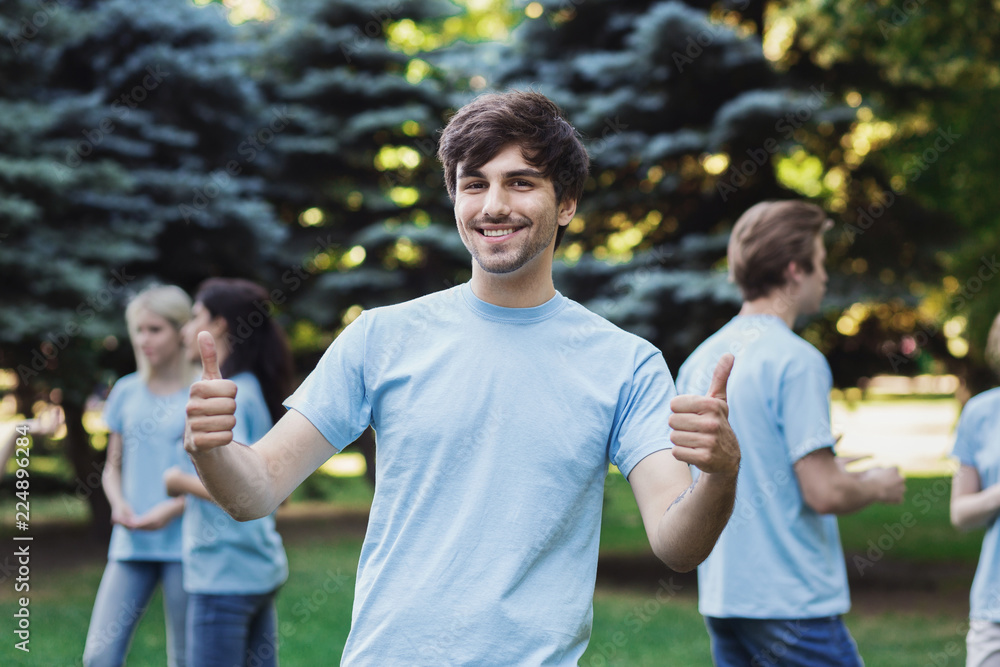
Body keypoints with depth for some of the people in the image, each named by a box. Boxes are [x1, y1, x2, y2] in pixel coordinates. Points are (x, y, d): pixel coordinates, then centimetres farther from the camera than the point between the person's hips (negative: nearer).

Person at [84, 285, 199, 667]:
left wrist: (174, 508, -14)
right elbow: (113, 466, 18)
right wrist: (118, 504, -3)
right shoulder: (126, 392, 11)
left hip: (184, 544, -3)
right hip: (131, 545, 4)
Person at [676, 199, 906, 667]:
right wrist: (877, 486, 2)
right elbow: (824, 493, -20)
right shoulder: (796, 360, -15)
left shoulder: (699, 360, 9)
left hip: (720, 595, 8)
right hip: (792, 601, -8)